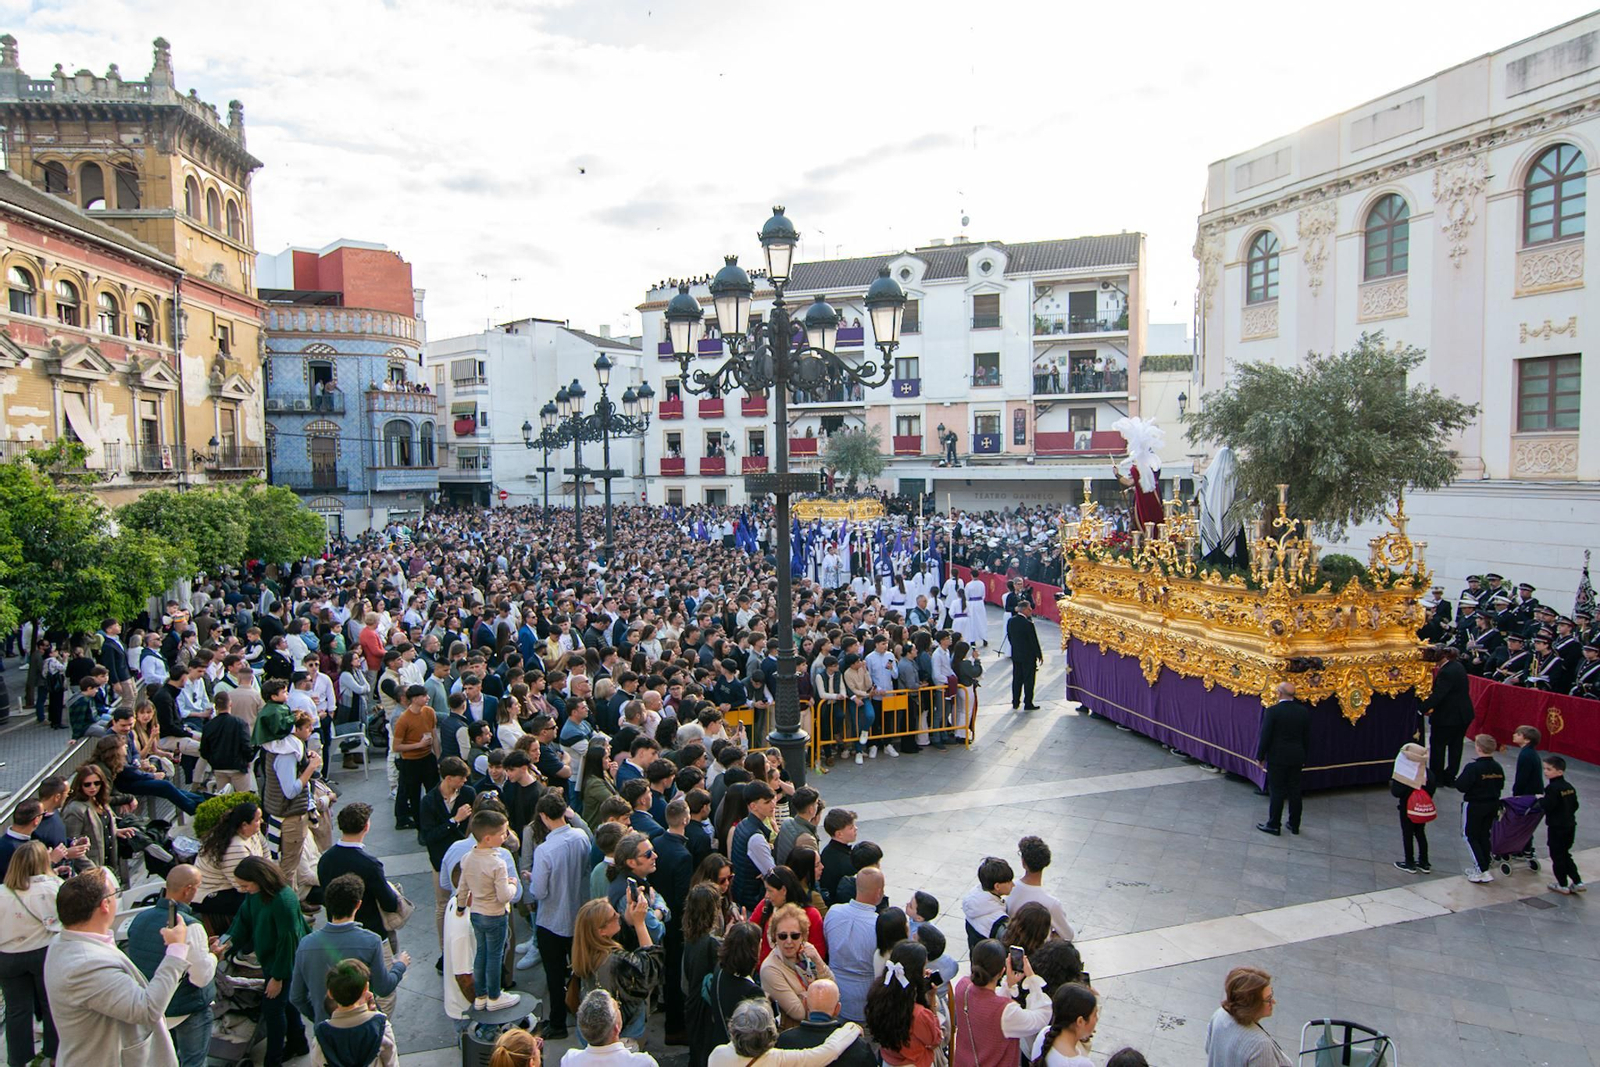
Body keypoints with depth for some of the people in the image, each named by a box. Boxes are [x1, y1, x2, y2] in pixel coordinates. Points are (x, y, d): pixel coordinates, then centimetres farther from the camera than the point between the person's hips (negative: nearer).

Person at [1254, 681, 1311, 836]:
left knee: (1277, 791, 3)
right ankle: (1294, 824, 22)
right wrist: (1304, 757, 17)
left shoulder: (1273, 711, -16)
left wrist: (1260, 756, -2)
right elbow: (1307, 737, 6)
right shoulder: (1304, 712, -1)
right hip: (1297, 758, 5)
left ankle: (1274, 825, 9)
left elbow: (1265, 736, -13)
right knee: (1294, 791, 13)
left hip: (1277, 758, -5)